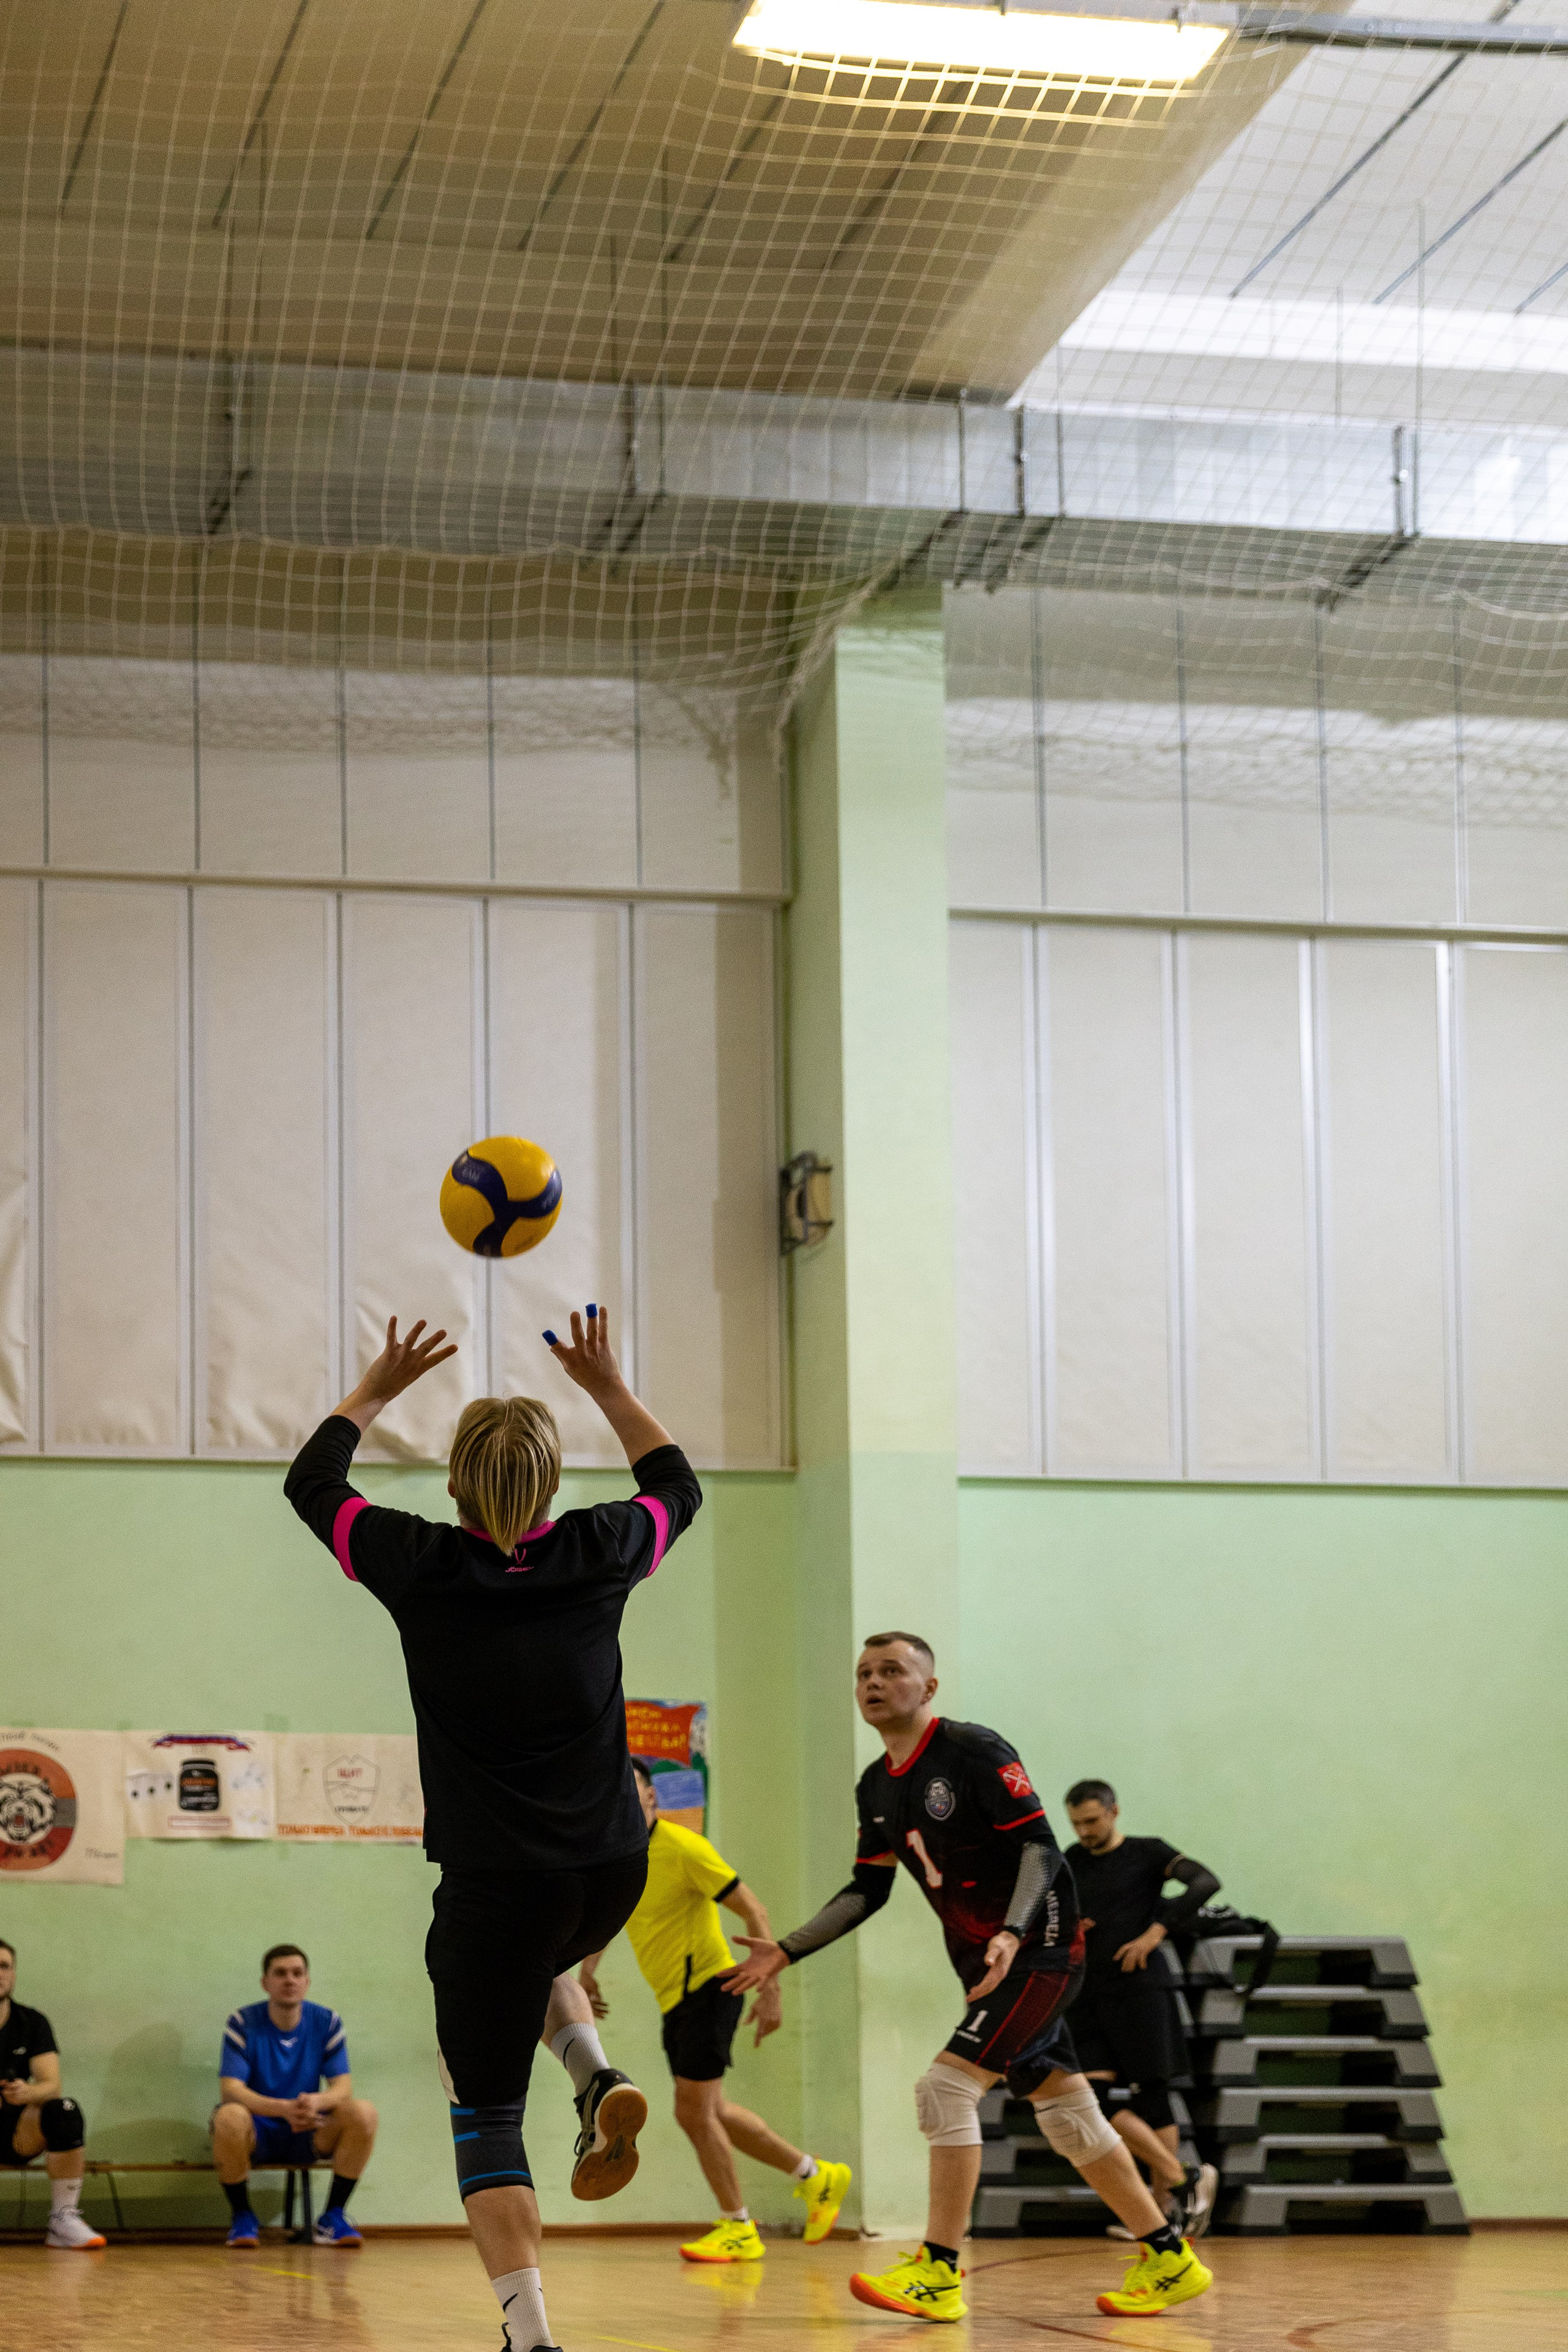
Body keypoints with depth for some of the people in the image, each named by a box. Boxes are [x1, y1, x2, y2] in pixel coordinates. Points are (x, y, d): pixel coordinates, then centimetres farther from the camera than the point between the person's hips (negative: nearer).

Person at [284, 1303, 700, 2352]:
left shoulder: (419, 1566, -6)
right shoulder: (598, 1555, -2)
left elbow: (311, 1483, 14)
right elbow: (679, 1487, 22)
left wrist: (378, 1389, 26)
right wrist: (611, 1387, 29)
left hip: (498, 1880, -3)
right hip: (614, 1871, 4)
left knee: (487, 2118, 3)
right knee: (533, 1958, 37)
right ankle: (602, 2083, 10)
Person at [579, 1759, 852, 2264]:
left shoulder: (683, 1848, -17)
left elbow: (753, 1912, -16)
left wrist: (769, 1990, -21)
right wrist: (587, 1971, 9)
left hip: (707, 1986, -8)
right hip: (674, 1999, 8)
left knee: (693, 2110, -10)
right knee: (711, 2111, 15)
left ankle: (737, 2229, 4)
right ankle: (815, 2177, 30)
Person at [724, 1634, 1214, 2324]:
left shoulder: (973, 1750, -15)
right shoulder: (876, 1787, 10)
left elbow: (1041, 1848, -18)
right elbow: (868, 1890, 17)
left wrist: (1012, 1935, -32)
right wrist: (786, 1950, 10)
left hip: (1039, 1949, -8)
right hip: (983, 1961, 8)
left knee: (947, 2085, -17)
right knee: (1064, 2113, 9)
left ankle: (938, 2275, -13)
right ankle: (1169, 2260, 18)